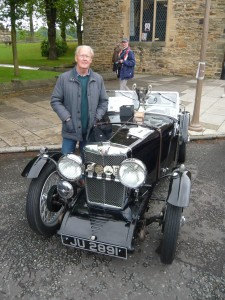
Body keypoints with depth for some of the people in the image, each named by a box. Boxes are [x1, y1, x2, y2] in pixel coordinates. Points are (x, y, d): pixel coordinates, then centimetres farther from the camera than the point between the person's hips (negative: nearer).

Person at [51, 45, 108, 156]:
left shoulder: (98, 79, 4)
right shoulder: (64, 78, -4)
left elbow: (104, 101, 8)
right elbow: (55, 100, -3)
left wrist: (97, 118, -6)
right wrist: (67, 118, -13)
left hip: (90, 130, 2)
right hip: (70, 130, -2)